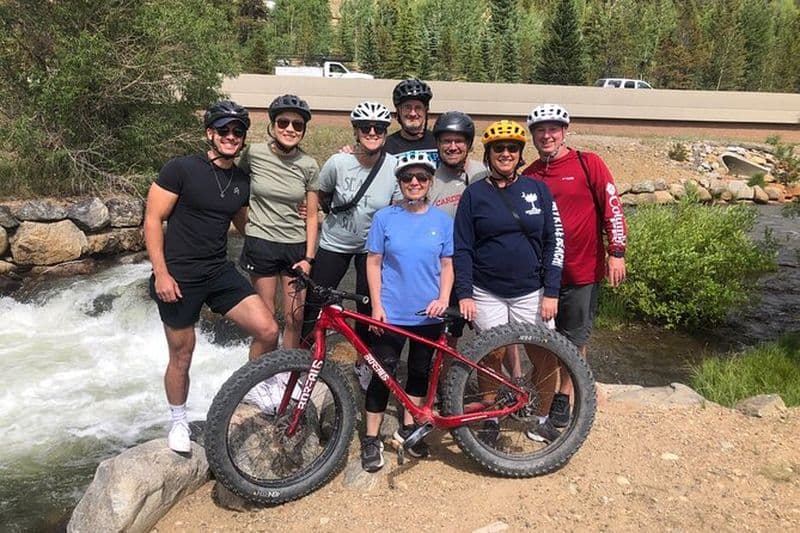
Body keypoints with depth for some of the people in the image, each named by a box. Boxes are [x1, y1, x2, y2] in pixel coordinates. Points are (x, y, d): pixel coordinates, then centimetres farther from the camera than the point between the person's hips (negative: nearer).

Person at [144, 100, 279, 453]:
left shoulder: (242, 182, 6)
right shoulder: (181, 169, -10)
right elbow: (152, 220, -9)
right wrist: (161, 273, -15)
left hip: (220, 272, 4)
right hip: (178, 277, -4)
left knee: (268, 331, -11)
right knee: (182, 355, 8)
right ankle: (179, 421, 33)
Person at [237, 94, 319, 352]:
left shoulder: (308, 165, -2)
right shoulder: (253, 154, -7)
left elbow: (312, 215, 2)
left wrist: (309, 258, -3)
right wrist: (247, 221, 4)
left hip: (296, 246, 2)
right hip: (261, 244, -2)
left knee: (295, 318, 4)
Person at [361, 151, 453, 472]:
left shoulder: (442, 221, 2)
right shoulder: (385, 218, -2)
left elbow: (447, 265, 6)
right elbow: (373, 263, -1)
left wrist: (443, 298, -8)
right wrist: (376, 305, -7)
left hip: (429, 314, 3)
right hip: (391, 313, -2)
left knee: (420, 372, 14)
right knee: (382, 374, 0)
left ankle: (408, 428, 32)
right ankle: (371, 439, 14)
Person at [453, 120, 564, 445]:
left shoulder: (537, 190, 3)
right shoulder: (474, 194, 1)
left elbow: (554, 243, 2)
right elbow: (462, 248, -1)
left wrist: (551, 293, -4)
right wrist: (464, 294, -8)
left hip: (531, 293, 1)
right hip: (487, 294, -1)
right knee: (493, 356, 4)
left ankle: (540, 417, 24)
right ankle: (491, 419, 24)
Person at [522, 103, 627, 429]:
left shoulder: (588, 164, -3)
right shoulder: (528, 177, 8)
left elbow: (611, 207, -4)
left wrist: (616, 252, -9)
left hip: (582, 272, -3)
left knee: (574, 341, 8)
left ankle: (562, 401, 24)